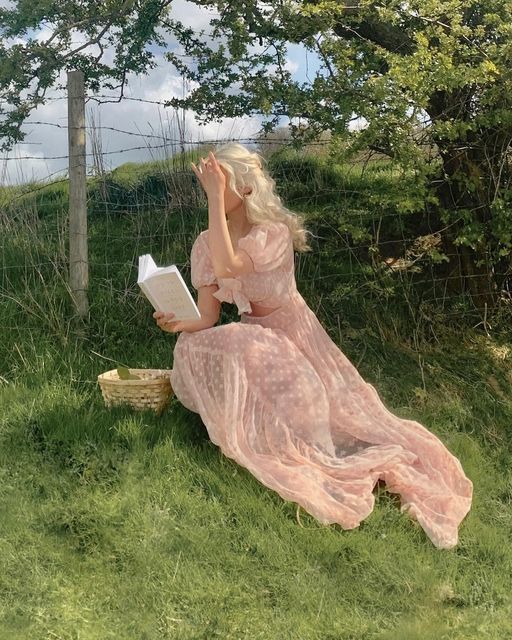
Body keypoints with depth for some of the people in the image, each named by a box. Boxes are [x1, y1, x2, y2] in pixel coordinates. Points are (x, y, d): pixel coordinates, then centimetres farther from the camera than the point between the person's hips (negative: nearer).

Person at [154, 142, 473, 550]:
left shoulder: (274, 234, -19)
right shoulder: (206, 242, -2)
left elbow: (227, 267, -38)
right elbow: (207, 317, -8)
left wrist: (215, 198, -32)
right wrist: (177, 323, -29)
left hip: (293, 340, -4)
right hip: (252, 344, 4)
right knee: (193, 346, -24)